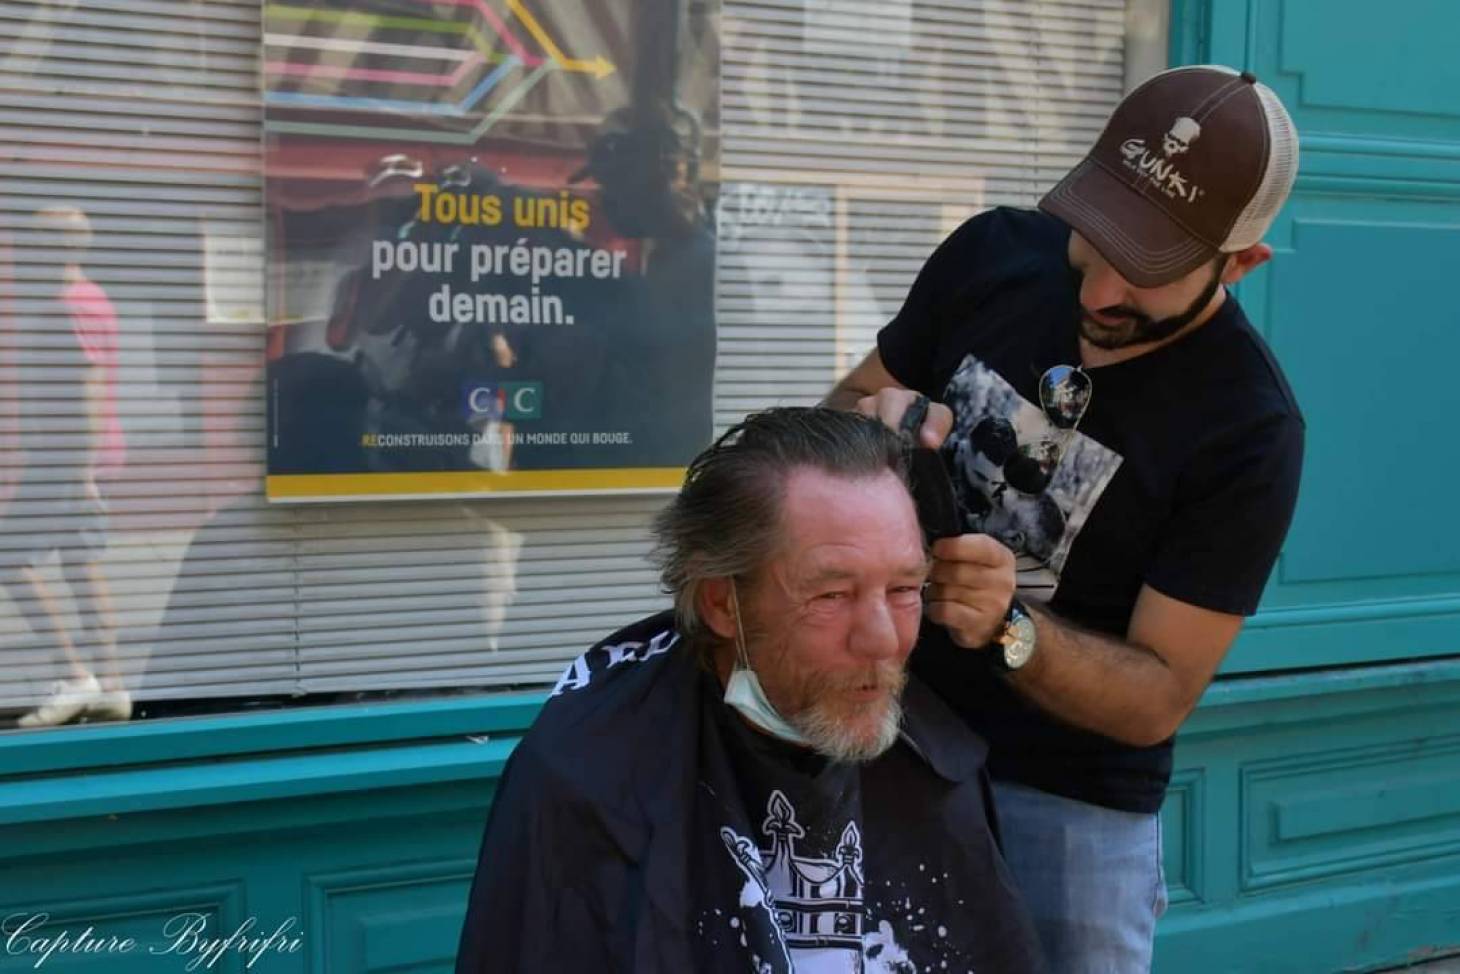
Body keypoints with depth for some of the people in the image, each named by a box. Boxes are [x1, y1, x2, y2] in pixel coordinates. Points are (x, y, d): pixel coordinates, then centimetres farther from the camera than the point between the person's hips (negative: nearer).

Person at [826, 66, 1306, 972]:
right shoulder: (992, 256, -7)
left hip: (1068, 809, -4)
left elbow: (1160, 699, -16)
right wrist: (873, 422, -17)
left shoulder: (1248, 431, -19)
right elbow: (837, 414, 6)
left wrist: (1008, 631, -34)